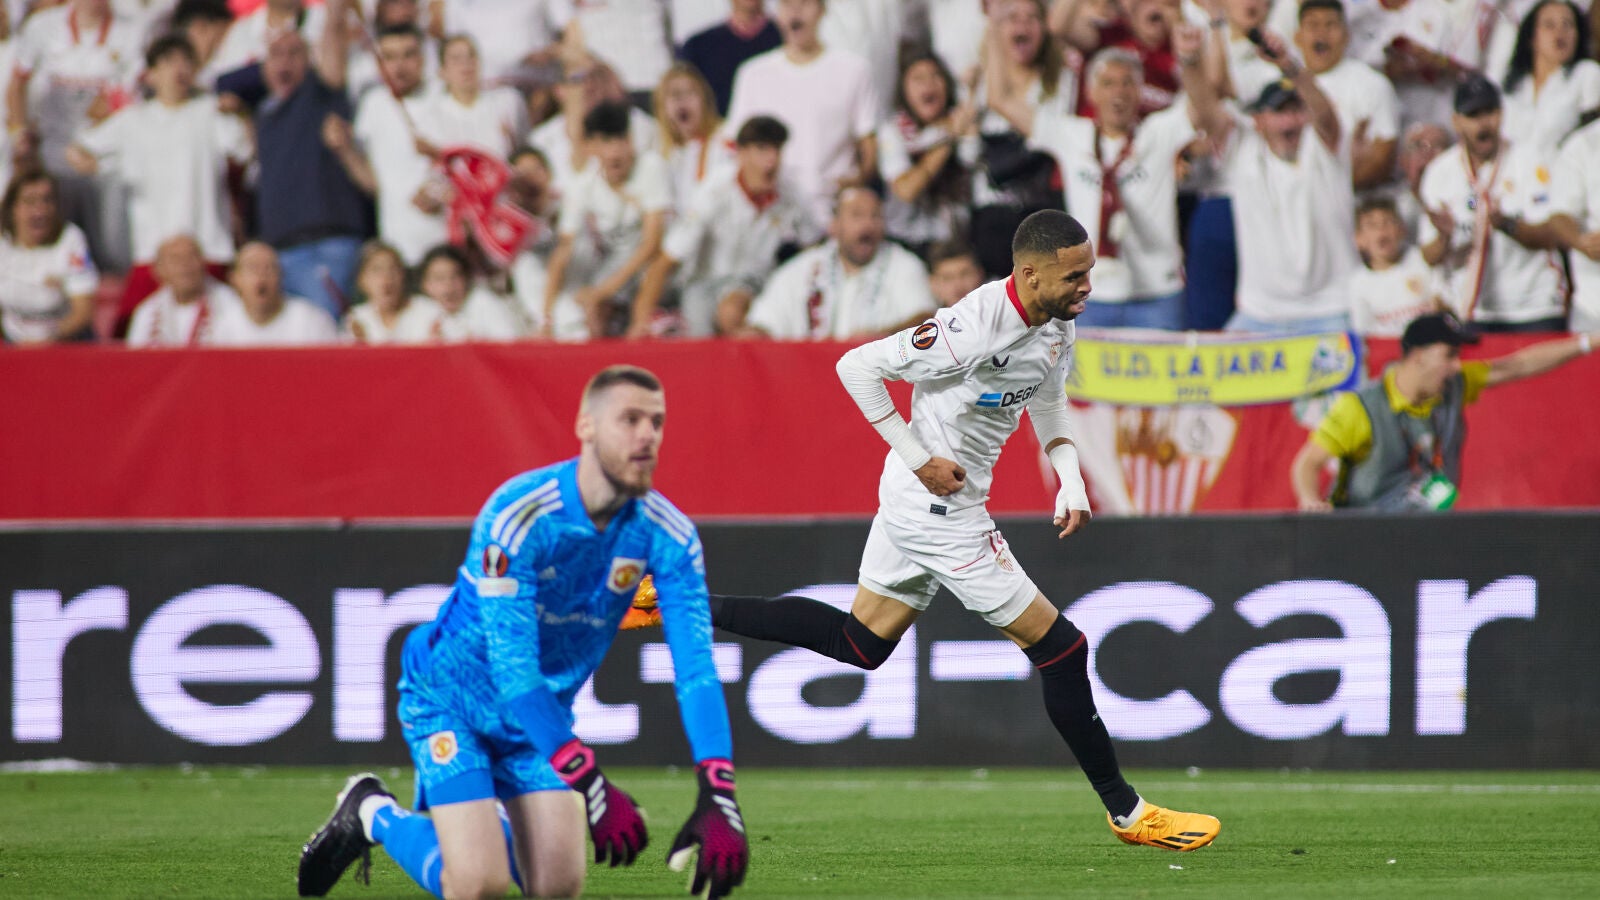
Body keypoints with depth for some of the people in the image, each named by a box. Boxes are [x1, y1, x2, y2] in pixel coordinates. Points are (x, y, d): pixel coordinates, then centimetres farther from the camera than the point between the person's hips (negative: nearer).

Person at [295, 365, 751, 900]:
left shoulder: (668, 535, -15)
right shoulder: (518, 515, -30)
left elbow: (695, 667, -20)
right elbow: (511, 664, -33)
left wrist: (717, 797, -34)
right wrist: (591, 785, -41)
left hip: (540, 715, 5)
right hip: (452, 698, -5)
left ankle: (475, 820, 28)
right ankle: (371, 813, 12)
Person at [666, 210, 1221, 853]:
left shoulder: (1057, 325, 0)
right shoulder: (973, 330, -27)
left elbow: (1047, 401, 20)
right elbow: (857, 367, -22)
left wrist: (1071, 482, 5)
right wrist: (919, 459, -21)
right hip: (937, 505, -10)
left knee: (857, 643, 20)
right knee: (1059, 648, -4)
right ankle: (1127, 811, 6)